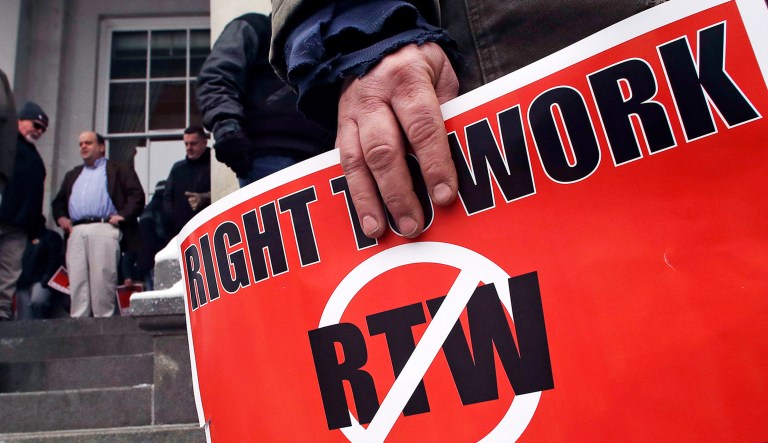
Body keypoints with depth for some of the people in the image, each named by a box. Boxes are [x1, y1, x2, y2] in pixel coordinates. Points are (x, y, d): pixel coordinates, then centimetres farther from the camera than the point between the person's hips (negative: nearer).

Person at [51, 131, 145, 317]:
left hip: (104, 229, -5)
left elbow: (137, 195, 3)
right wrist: (60, 217, 12)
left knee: (102, 280, -10)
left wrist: (123, 215, -10)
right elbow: (58, 201, 32)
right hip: (76, 232, 5)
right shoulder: (73, 175, 32)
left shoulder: (119, 170, 14)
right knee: (76, 280, -2)